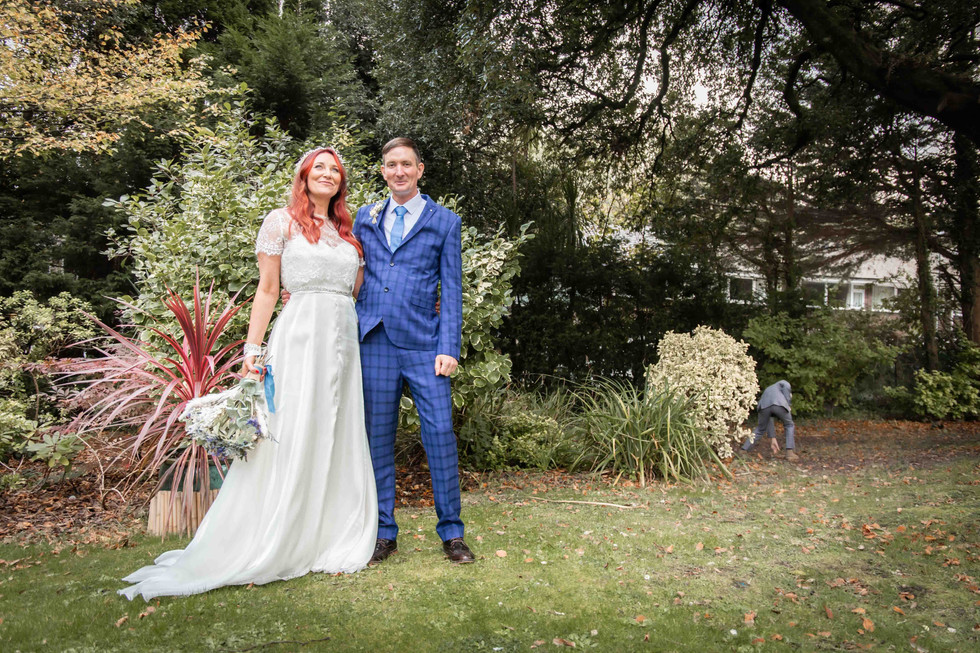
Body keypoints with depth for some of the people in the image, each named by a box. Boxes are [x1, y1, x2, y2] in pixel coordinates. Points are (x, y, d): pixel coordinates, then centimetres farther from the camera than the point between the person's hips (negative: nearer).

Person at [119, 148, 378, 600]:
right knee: (292, 438, -4)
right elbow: (267, 290, -1)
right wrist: (252, 349, -7)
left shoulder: (346, 231, 19)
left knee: (340, 440, 7)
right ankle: (271, 548, 9)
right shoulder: (281, 222, 4)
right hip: (301, 337, -5)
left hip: (345, 341, 6)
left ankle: (332, 540, 19)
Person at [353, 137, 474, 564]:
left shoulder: (444, 221, 8)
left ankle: (451, 533, 11)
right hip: (374, 342, 3)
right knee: (378, 438, 6)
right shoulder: (365, 217, 15)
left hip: (423, 342, -2)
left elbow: (452, 289, 3)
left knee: (440, 435, -4)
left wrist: (448, 348, -6)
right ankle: (384, 533, 19)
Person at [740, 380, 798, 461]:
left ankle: (743, 451, 21)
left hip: (764, 405, 4)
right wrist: (788, 405, 12)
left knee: (760, 429, 25)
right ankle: (790, 453, 14)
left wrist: (772, 439, 38)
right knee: (789, 426, 23)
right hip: (779, 404, -3)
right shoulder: (783, 383, 37)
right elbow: (786, 386, 7)